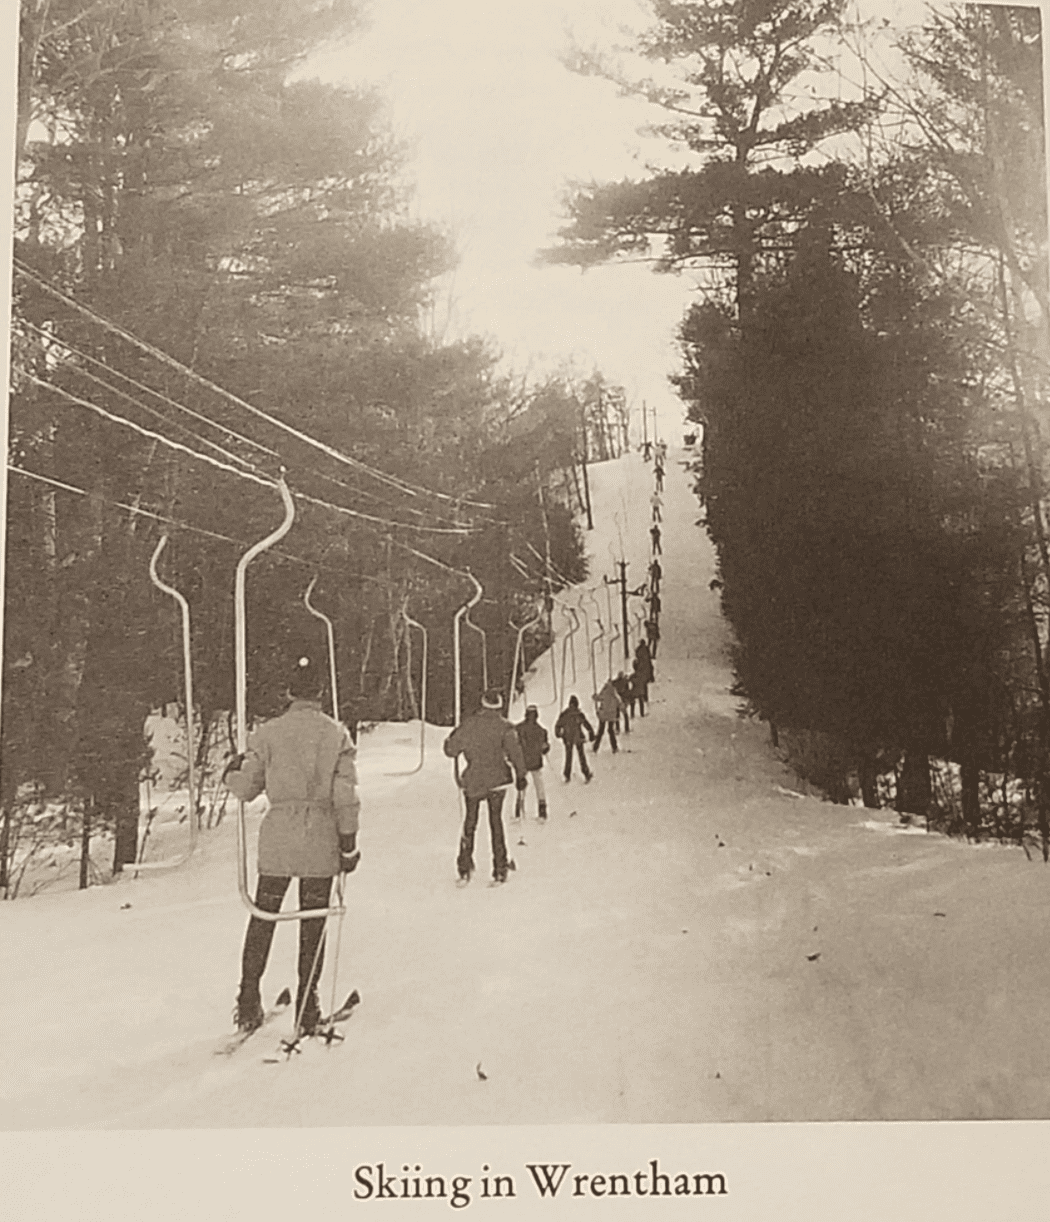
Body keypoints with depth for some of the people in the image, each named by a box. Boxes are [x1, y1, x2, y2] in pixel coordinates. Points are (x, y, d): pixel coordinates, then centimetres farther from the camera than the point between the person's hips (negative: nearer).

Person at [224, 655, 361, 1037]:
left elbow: (246, 788, 2)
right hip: (321, 840, 0)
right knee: (313, 923, 9)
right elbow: (345, 795, -5)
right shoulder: (336, 734, -3)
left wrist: (232, 772, 24)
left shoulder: (268, 733, -3)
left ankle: (248, 1004, 18)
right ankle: (306, 1012, 12)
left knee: (262, 917, 15)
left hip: (277, 837, 1)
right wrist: (348, 842, 2)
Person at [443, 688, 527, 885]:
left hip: (473, 781, 1)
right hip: (497, 780, -1)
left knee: (470, 822, 14)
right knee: (496, 821, 9)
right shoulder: (504, 726, -5)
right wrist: (521, 774, -12)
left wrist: (451, 738, 28)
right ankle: (500, 870, 6)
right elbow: (514, 751, -15)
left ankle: (465, 869, 10)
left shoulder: (468, 725, 0)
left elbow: (450, 750, 7)